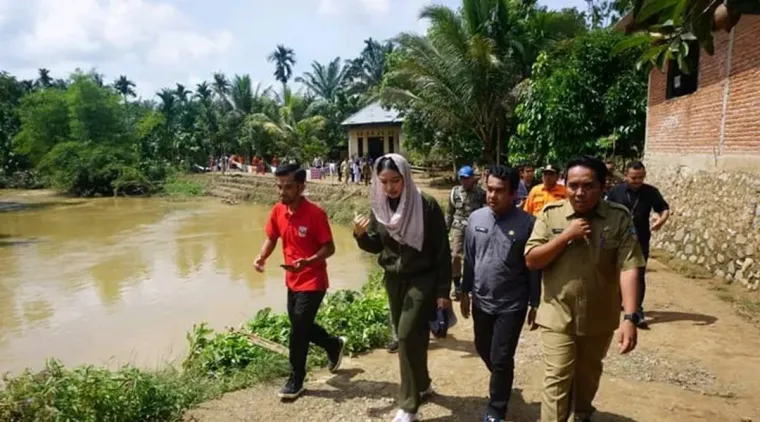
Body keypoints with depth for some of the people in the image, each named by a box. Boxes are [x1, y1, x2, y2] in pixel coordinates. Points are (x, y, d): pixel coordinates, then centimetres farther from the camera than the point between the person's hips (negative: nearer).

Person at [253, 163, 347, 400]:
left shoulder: (315, 213, -21)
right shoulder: (278, 211, -2)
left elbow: (329, 248, -18)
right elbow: (271, 238, 9)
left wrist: (307, 261, -34)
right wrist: (262, 257, -11)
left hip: (313, 282, -7)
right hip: (293, 281, 7)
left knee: (298, 330, -2)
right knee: (301, 326, 19)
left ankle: (296, 381, 18)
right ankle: (334, 345, 44)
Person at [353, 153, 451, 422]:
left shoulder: (426, 206, -17)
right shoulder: (379, 207, -2)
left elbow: (442, 251, -13)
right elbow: (376, 246, 8)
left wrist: (443, 291, -13)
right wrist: (360, 235, -14)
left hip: (422, 279, -5)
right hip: (393, 280, 6)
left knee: (408, 336, -11)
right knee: (407, 337, 14)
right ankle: (422, 385, 37)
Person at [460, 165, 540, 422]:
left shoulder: (527, 223, -14)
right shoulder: (476, 218, -2)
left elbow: (534, 267, -7)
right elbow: (469, 259, 7)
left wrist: (535, 304, -5)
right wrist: (465, 292, 10)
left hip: (512, 304, -4)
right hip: (481, 300, 5)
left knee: (501, 359, 2)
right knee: (483, 349, 21)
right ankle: (501, 382, 51)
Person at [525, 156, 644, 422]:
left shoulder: (619, 218, -10)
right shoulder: (551, 214, -8)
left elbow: (628, 267, -16)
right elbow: (531, 260, -11)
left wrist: (630, 317, -25)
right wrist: (567, 235, -21)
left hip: (599, 318, 2)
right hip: (557, 316, -1)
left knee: (588, 375, 23)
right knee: (557, 381, -2)